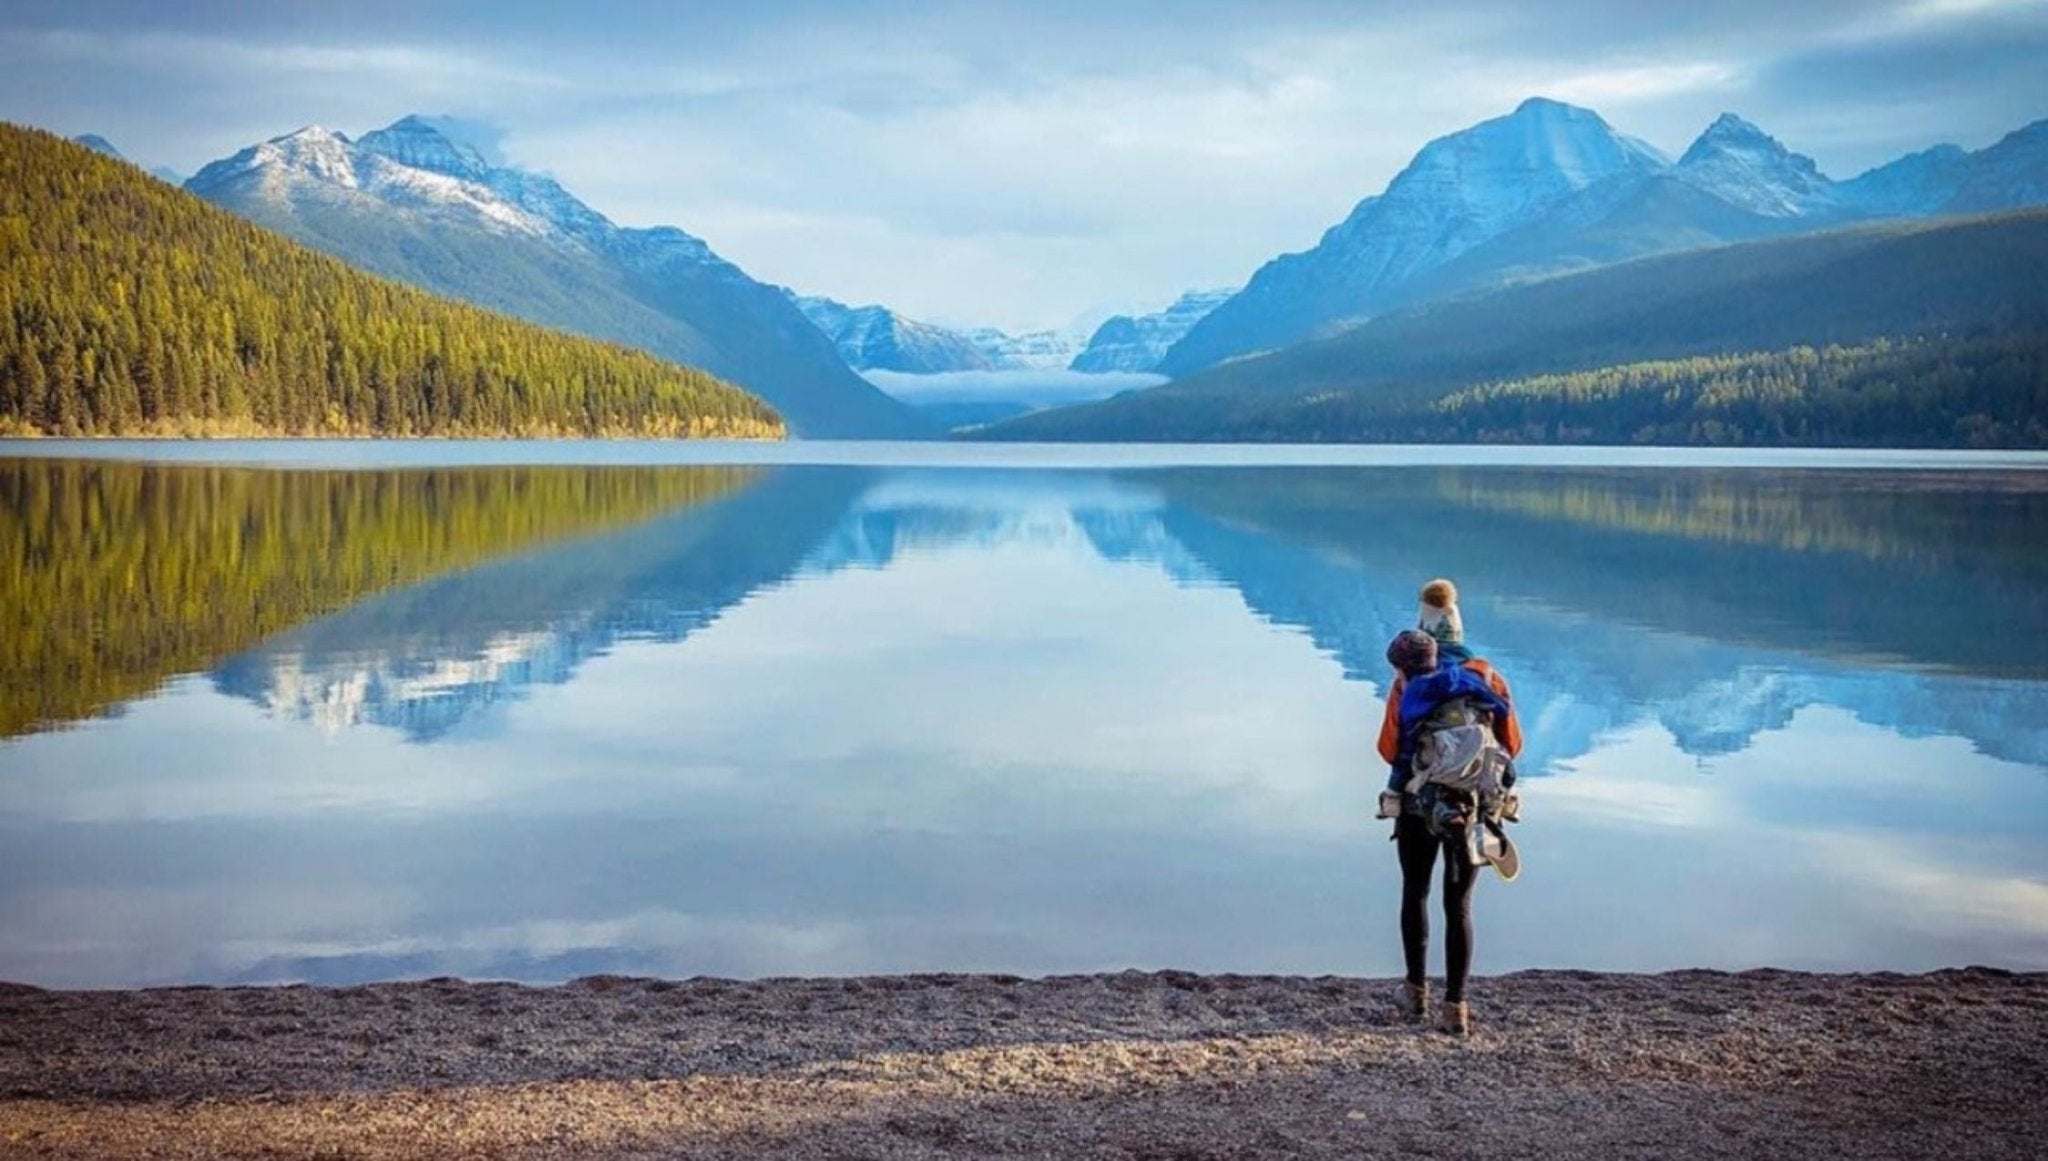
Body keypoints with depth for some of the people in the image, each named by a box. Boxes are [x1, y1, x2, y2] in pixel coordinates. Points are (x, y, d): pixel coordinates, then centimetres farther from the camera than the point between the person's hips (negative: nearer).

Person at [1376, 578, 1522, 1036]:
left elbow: (1388, 748, -11)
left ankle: (1417, 991, 28)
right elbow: (1512, 744, 0)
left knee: (1415, 893, 20)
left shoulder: (1409, 681, -8)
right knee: (1458, 905, 6)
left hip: (1416, 805, -1)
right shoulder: (1486, 676, -3)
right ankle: (1455, 1008, -1)